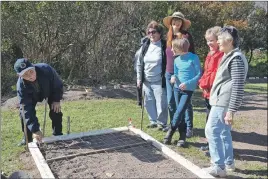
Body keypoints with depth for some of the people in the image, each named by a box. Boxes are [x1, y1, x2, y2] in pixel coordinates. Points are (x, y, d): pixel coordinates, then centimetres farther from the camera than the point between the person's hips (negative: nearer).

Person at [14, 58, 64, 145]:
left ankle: (58, 135, 12)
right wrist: (35, 130, -42)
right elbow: (27, 109, -38)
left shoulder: (46, 69, -42)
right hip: (33, 95, 0)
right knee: (24, 112, -11)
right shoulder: (21, 85, -38)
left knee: (56, 111, -9)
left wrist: (57, 100, -23)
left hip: (50, 91, 0)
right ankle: (27, 137, 9)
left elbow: (58, 85, -21)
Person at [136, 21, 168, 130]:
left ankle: (161, 122, 17)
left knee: (161, 103, 0)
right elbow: (139, 64, 12)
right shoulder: (145, 46, 9)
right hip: (146, 81, 5)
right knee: (149, 102, 11)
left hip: (159, 81, -5)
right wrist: (139, 78, 8)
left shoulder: (165, 46, -6)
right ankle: (153, 121, 27)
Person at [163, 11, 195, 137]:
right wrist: (166, 71, 14)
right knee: (171, 101, 12)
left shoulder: (186, 36, -5)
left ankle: (189, 127, 11)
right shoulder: (168, 36, 11)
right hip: (169, 73, 6)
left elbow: (192, 55, -5)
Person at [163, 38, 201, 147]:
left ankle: (171, 131, 3)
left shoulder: (193, 58, -11)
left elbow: (199, 74, -10)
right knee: (179, 112, 8)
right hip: (177, 88, 6)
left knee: (179, 112, -12)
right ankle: (183, 135, 18)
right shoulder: (176, 60, 5)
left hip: (188, 90, -6)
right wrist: (173, 77, -8)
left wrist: (187, 83, -20)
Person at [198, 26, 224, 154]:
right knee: (210, 119, 18)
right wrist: (203, 82, 3)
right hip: (208, 91, 10)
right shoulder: (211, 54, 14)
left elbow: (218, 73, -22)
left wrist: (206, 83, -14)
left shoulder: (222, 54, -15)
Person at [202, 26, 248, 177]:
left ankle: (219, 167, 0)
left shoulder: (236, 58, -15)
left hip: (224, 102, -10)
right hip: (221, 100, 10)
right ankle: (229, 162, 28)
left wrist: (231, 110, -23)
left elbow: (238, 87, -21)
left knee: (212, 131, -7)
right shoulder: (230, 56, 16)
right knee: (224, 132, 17)